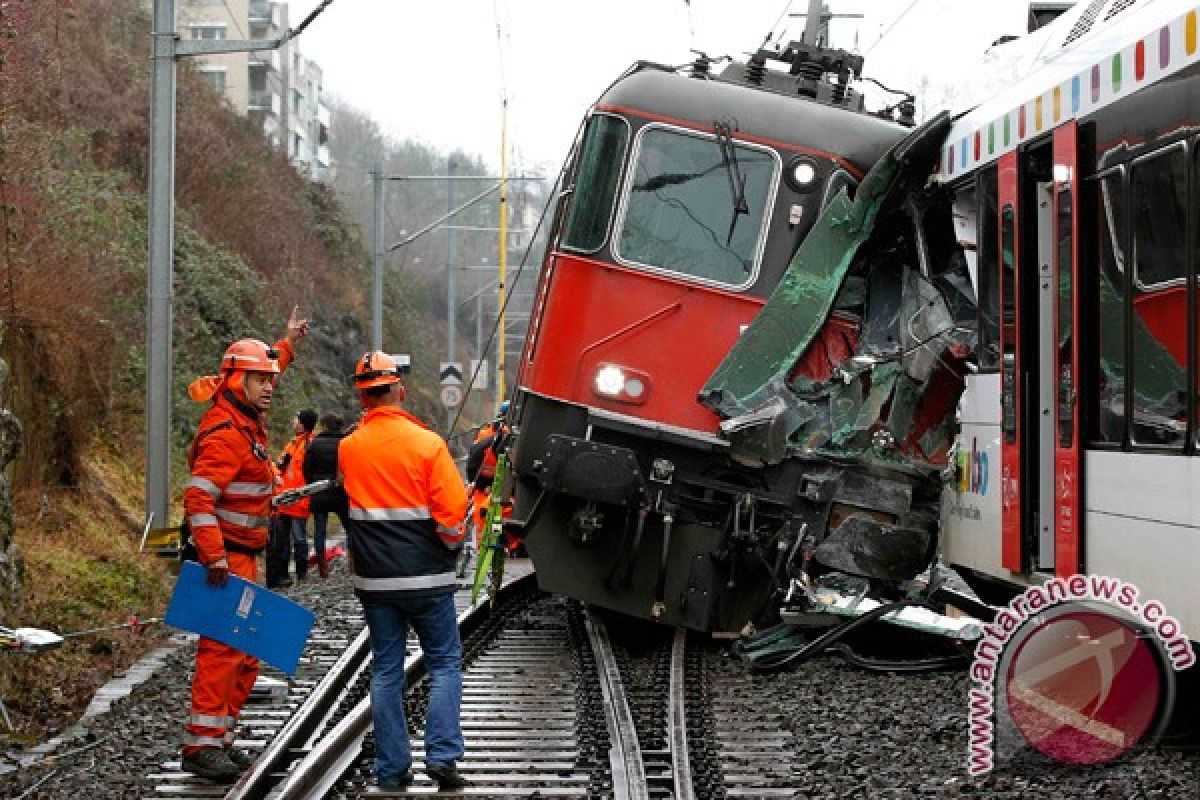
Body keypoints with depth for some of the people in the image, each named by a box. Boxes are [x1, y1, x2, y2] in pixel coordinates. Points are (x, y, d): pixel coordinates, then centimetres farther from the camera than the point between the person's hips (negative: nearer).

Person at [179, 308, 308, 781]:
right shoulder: (225, 433, -17)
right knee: (223, 648, -13)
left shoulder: (246, 421, 13)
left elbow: (260, 373, 37)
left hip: (243, 556, 10)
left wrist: (288, 344, 42)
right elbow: (198, 497, -26)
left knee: (246, 653, 13)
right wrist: (214, 555, -32)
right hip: (226, 556, -10)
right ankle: (201, 746, -12)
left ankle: (220, 737, 19)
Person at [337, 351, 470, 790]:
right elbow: (453, 507, -12)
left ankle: (391, 768, 10)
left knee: (386, 669, 10)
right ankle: (442, 755, -4)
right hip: (425, 576, -3)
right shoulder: (427, 443, -11)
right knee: (444, 663, 8)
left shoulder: (348, 448, 0)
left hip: (374, 578, 3)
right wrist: (449, 545, 6)